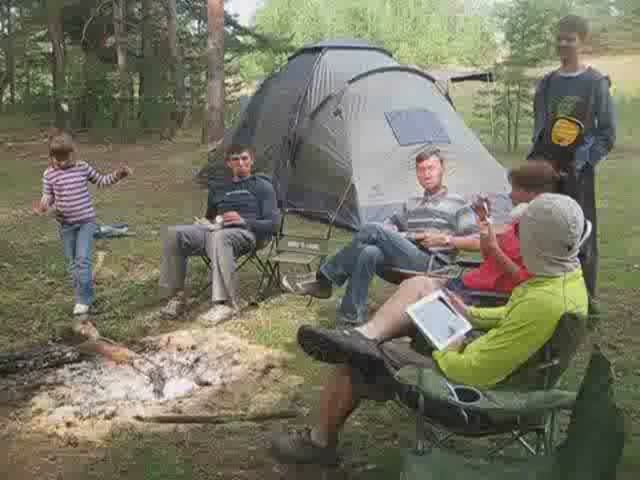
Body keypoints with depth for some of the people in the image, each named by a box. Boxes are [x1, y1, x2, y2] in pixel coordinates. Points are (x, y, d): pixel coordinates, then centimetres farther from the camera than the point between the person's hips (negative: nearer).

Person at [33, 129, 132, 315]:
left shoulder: (83, 168, -2)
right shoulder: (49, 174, -4)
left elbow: (101, 181, 10)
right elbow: (48, 198, -3)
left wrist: (117, 175, -4)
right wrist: (43, 207, -25)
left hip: (86, 221, -2)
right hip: (66, 224, 2)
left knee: (83, 259, -11)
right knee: (72, 262, 10)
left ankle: (84, 300, -5)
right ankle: (84, 296, 24)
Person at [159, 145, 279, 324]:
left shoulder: (262, 186, 11)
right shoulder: (219, 188, 26)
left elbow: (273, 223, 2)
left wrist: (244, 221, -13)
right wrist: (204, 223, 10)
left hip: (246, 233, -5)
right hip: (216, 230, 5)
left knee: (219, 237, -42)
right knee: (174, 233, -21)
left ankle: (227, 303, -40)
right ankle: (176, 295, -13)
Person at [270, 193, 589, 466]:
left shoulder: (544, 302, -36)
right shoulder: (569, 274, -5)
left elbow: (473, 372, -33)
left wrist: (439, 355, -14)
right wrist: (470, 314, 10)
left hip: (470, 390, -9)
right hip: (487, 358, 9)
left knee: (354, 363, -2)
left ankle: (319, 443, 20)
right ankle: (363, 337, -2)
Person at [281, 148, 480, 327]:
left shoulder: (456, 204, 9)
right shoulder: (412, 204, 28)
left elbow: (476, 242, 2)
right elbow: (389, 225, 25)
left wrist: (444, 239, -10)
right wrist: (404, 237, 3)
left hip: (431, 265, -6)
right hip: (405, 261, 6)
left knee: (373, 230, -24)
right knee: (369, 253, -29)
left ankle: (322, 279, -20)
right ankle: (351, 320, -30)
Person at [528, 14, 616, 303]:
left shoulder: (595, 83, -4)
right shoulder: (547, 83, 11)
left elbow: (607, 133, -3)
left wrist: (583, 161, -11)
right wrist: (536, 160, 9)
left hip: (577, 171, -4)